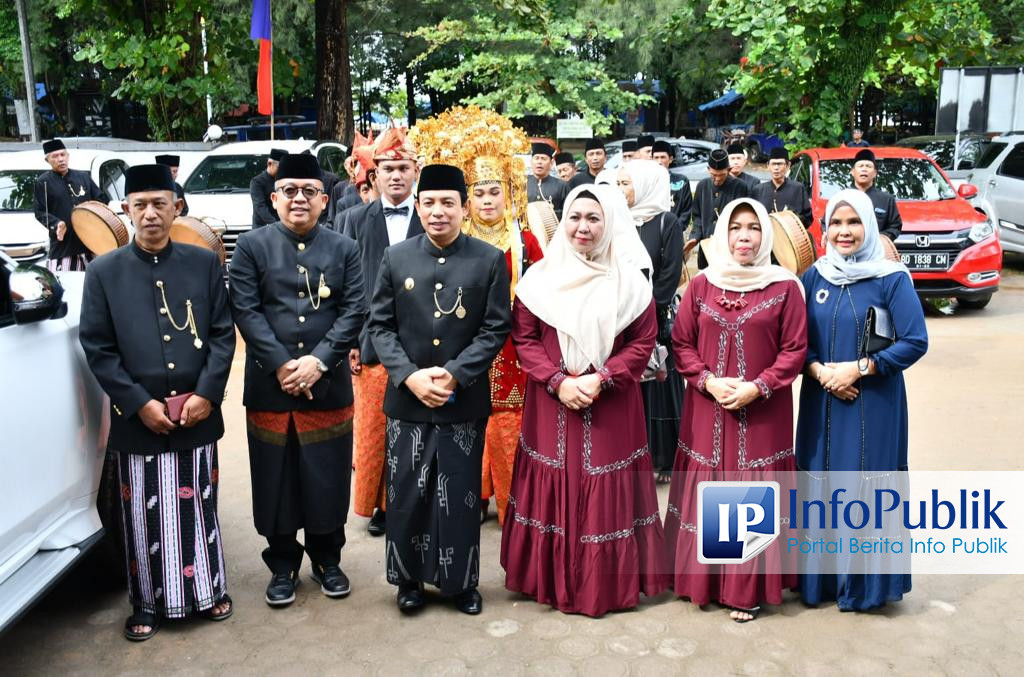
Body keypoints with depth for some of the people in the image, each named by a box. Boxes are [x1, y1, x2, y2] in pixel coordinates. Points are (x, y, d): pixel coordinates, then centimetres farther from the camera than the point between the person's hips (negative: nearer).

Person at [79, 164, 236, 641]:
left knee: (198, 508, 13)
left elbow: (223, 334, 1)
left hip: (197, 415, 1)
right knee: (145, 517, 9)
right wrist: (140, 404, -10)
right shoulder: (103, 272, 1)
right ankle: (149, 604, 26)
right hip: (137, 420, 0)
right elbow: (97, 348, -2)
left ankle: (208, 591, 30)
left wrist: (206, 394, -10)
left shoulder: (205, 263, 3)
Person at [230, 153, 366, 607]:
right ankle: (282, 566, 26)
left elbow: (354, 311, -1)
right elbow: (245, 310, -5)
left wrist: (319, 360, -13)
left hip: (329, 385, 1)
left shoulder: (344, 249, 6)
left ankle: (327, 560, 28)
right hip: (269, 386, -1)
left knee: (328, 478, 8)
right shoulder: (252, 246, 3)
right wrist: (281, 365, -14)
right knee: (276, 479, 8)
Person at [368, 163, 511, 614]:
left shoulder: (490, 260, -2)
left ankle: (461, 582, 26)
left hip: (465, 401, -1)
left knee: (460, 495, 9)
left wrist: (454, 373, -15)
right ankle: (409, 577, 28)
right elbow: (380, 325, 2)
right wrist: (409, 376, -11)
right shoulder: (396, 258, 2)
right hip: (407, 399, 1)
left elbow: (496, 329, -4)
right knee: (407, 493, 9)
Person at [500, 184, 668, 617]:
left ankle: (610, 582, 21)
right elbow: (524, 338, 0)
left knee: (607, 492, 5)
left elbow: (643, 342, 0)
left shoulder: (629, 280, 0)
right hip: (551, 403, 1)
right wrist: (558, 382, -13)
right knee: (554, 489, 8)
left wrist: (601, 379, -14)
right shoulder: (540, 277, 2)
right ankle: (554, 581, 23)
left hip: (611, 406, -1)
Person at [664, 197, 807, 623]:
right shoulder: (700, 285, 5)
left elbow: (794, 350, -2)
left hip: (762, 412, -2)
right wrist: (708, 381, -9)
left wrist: (757, 387, -14)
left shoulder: (785, 287, -1)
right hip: (707, 410, 2)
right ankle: (702, 579, 23)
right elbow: (681, 344, 6)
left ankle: (749, 588, 17)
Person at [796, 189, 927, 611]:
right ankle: (819, 575, 23)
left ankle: (863, 583, 19)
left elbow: (916, 342, -10)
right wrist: (819, 371, -11)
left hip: (873, 403, -3)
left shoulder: (891, 278, -6)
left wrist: (857, 368, -16)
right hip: (820, 401, 3)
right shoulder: (813, 277, 5)